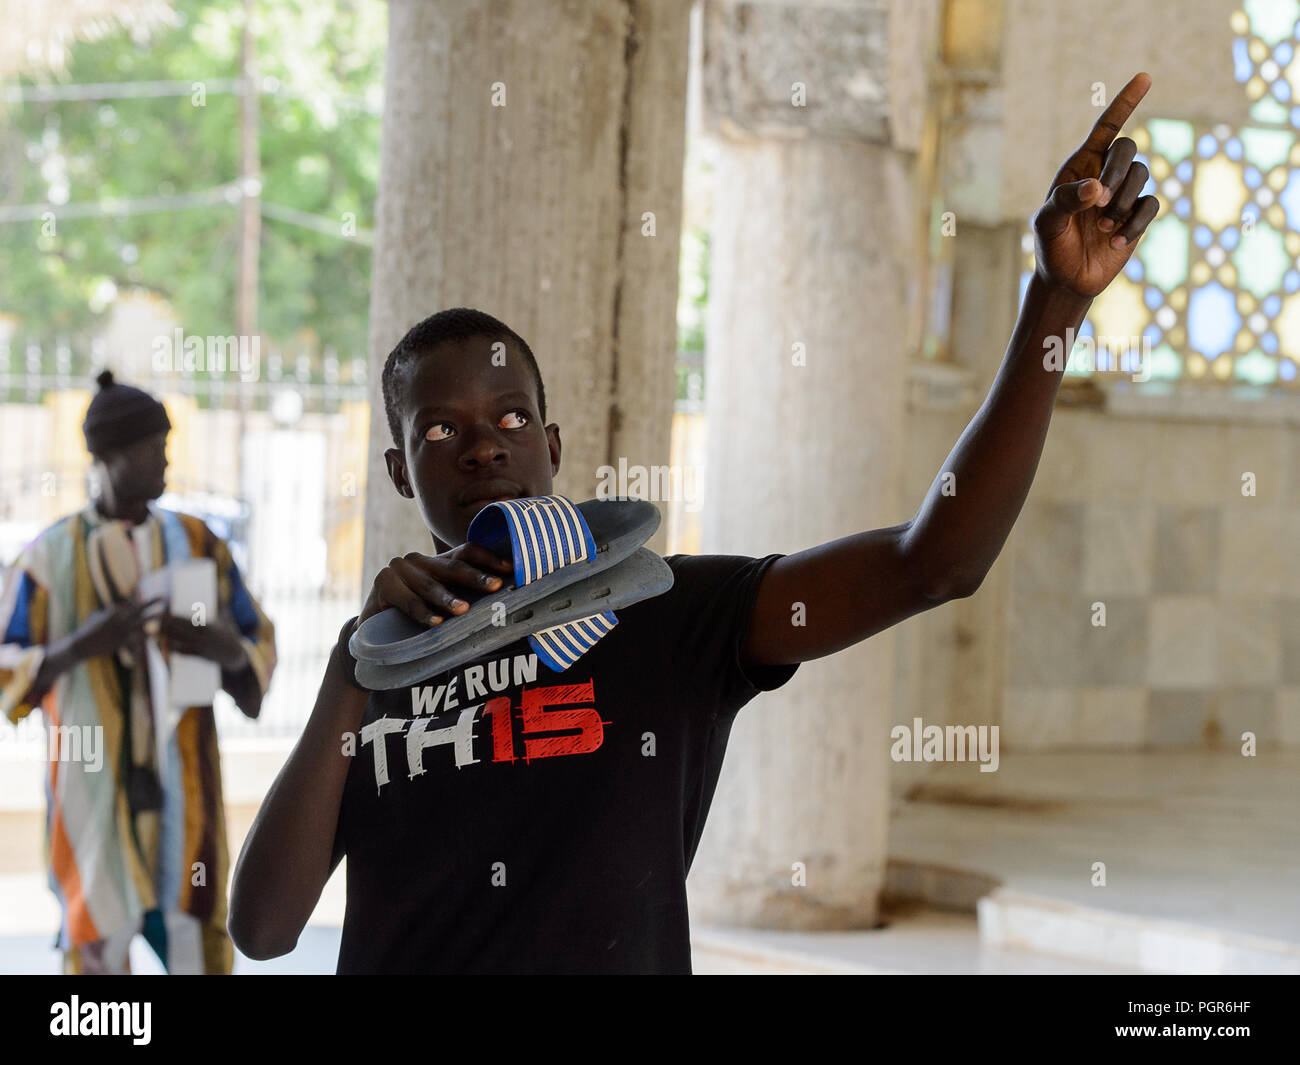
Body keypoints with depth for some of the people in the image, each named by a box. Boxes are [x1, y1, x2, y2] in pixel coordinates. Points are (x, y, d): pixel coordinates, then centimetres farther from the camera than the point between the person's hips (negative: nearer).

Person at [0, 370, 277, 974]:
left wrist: (228, 650, -12)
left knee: (197, 948, 0)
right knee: (96, 950, 1)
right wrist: (82, 644, -19)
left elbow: (260, 647, 12)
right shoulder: (49, 557, -3)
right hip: (91, 792, -2)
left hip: (181, 793, 2)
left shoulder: (197, 545, 6)